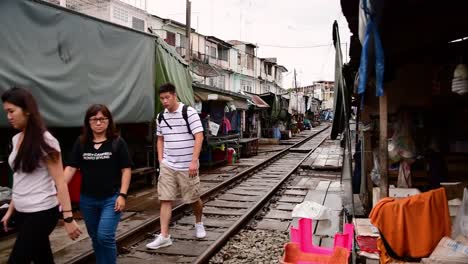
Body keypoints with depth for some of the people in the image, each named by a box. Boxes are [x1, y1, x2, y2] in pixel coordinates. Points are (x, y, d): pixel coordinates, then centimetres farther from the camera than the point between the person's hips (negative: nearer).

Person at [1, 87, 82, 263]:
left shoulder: (45, 140, -14)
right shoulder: (16, 139, 8)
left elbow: (59, 182, -16)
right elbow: (19, 180, 15)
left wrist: (68, 218, -19)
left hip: (41, 213, -7)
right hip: (22, 213, 7)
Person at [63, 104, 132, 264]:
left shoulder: (117, 142, -5)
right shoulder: (81, 143, 2)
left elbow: (126, 170, -5)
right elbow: (71, 168, 1)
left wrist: (122, 195, -11)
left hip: (111, 198, -3)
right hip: (87, 199, 4)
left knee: (105, 236, -10)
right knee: (95, 238, 15)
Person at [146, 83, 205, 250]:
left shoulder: (189, 112, -11)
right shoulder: (161, 117, 7)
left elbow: (199, 137, -15)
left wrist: (194, 162, -21)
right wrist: (161, 160, 9)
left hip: (187, 166, -4)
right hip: (167, 166, 5)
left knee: (194, 199, 9)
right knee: (165, 199, 0)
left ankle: (198, 223, 36)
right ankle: (164, 236, 5)